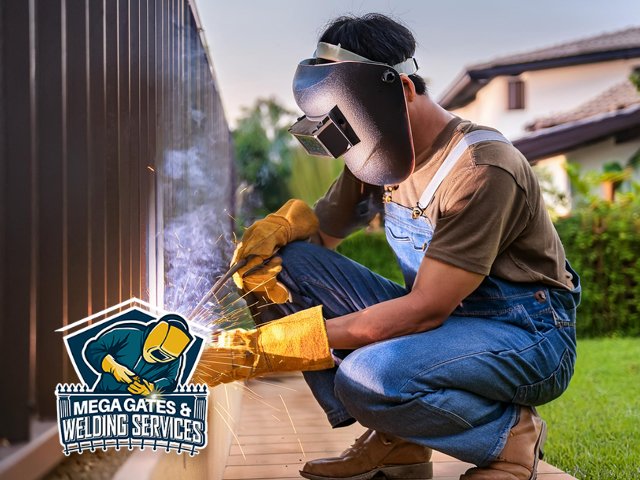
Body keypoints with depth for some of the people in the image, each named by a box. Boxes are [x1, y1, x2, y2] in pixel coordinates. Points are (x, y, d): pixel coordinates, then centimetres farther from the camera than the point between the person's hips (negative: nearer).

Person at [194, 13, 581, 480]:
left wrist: (269, 348, -31)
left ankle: (509, 434, -8)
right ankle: (393, 441, -6)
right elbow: (321, 229, 12)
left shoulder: (482, 169, -24)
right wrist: (278, 226, -16)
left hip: (528, 336, -8)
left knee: (368, 376, -36)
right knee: (287, 260, -8)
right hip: (441, 318, 8)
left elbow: (425, 308, -27)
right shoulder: (380, 156, 1)